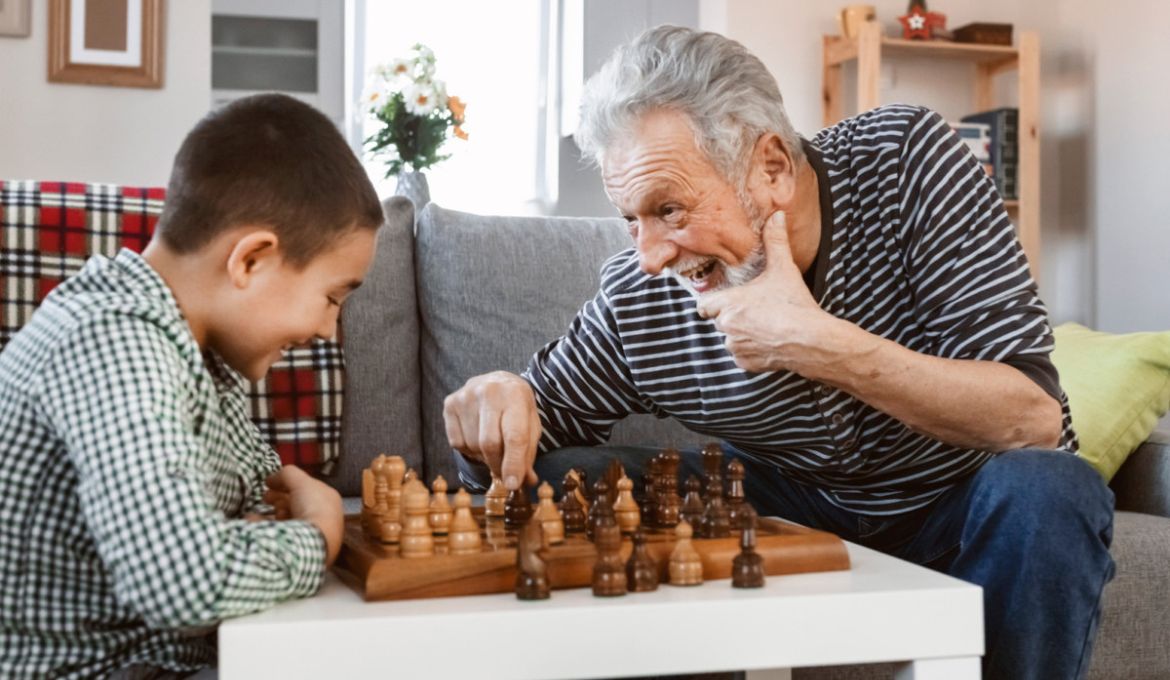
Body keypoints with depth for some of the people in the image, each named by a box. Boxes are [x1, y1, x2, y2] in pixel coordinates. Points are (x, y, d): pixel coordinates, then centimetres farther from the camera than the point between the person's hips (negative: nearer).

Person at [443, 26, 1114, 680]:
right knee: (555, 483, -15)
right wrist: (498, 405, -26)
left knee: (1045, 492, -35)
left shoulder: (908, 159, -22)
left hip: (955, 507, -1)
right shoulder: (636, 295, -16)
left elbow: (1034, 418, -27)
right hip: (799, 505, 2)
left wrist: (817, 344, -36)